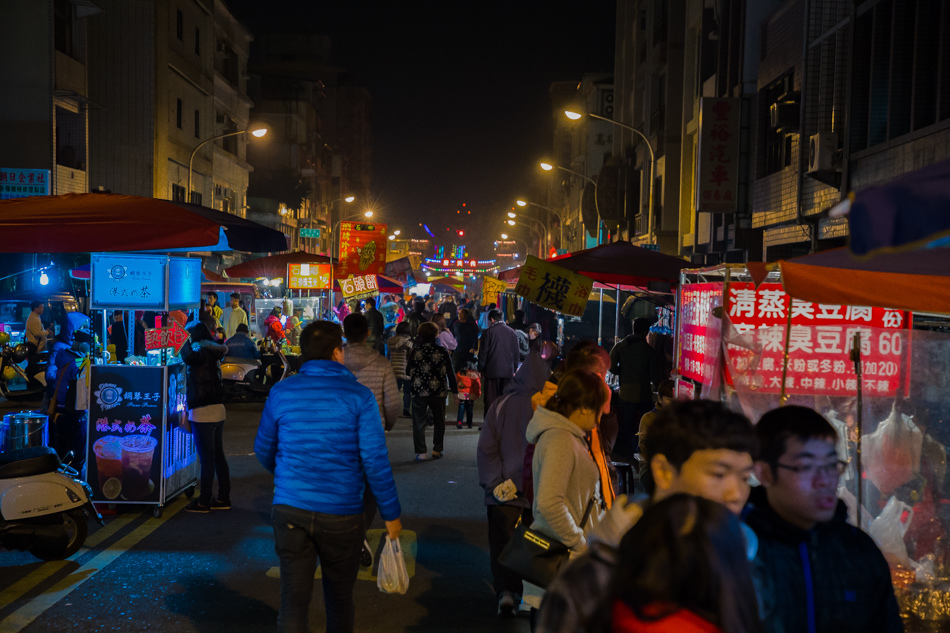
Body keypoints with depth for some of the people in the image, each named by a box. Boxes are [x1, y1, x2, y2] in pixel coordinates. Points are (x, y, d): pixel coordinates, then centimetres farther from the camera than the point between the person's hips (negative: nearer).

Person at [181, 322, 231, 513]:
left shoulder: (201, 353, -16)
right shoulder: (212, 353, 9)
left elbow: (188, 357, -36)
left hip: (203, 412, -9)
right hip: (217, 410, 9)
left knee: (207, 459, -2)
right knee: (218, 455, 13)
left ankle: (204, 501, 5)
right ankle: (223, 498, 19)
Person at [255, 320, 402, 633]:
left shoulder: (281, 392, 1)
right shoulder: (358, 396, -8)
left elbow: (263, 450, 13)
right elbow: (375, 461, -10)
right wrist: (391, 513, 0)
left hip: (290, 510, 2)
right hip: (341, 513, -1)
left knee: (293, 598, 6)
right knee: (339, 598, 17)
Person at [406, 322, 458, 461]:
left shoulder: (415, 351, -3)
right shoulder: (442, 352, -2)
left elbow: (408, 371, 6)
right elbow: (450, 373, 0)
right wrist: (454, 391, 7)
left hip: (419, 392, 0)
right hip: (438, 392, 1)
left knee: (419, 422, 6)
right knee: (439, 421, 15)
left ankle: (421, 452, 3)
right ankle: (437, 450, 16)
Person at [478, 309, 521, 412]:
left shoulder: (488, 332, -5)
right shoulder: (512, 332, 6)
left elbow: (483, 352, -4)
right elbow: (516, 353, 11)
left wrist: (480, 369, 4)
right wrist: (514, 369, 19)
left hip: (492, 370, -3)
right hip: (508, 371, 3)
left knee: (490, 399, 2)